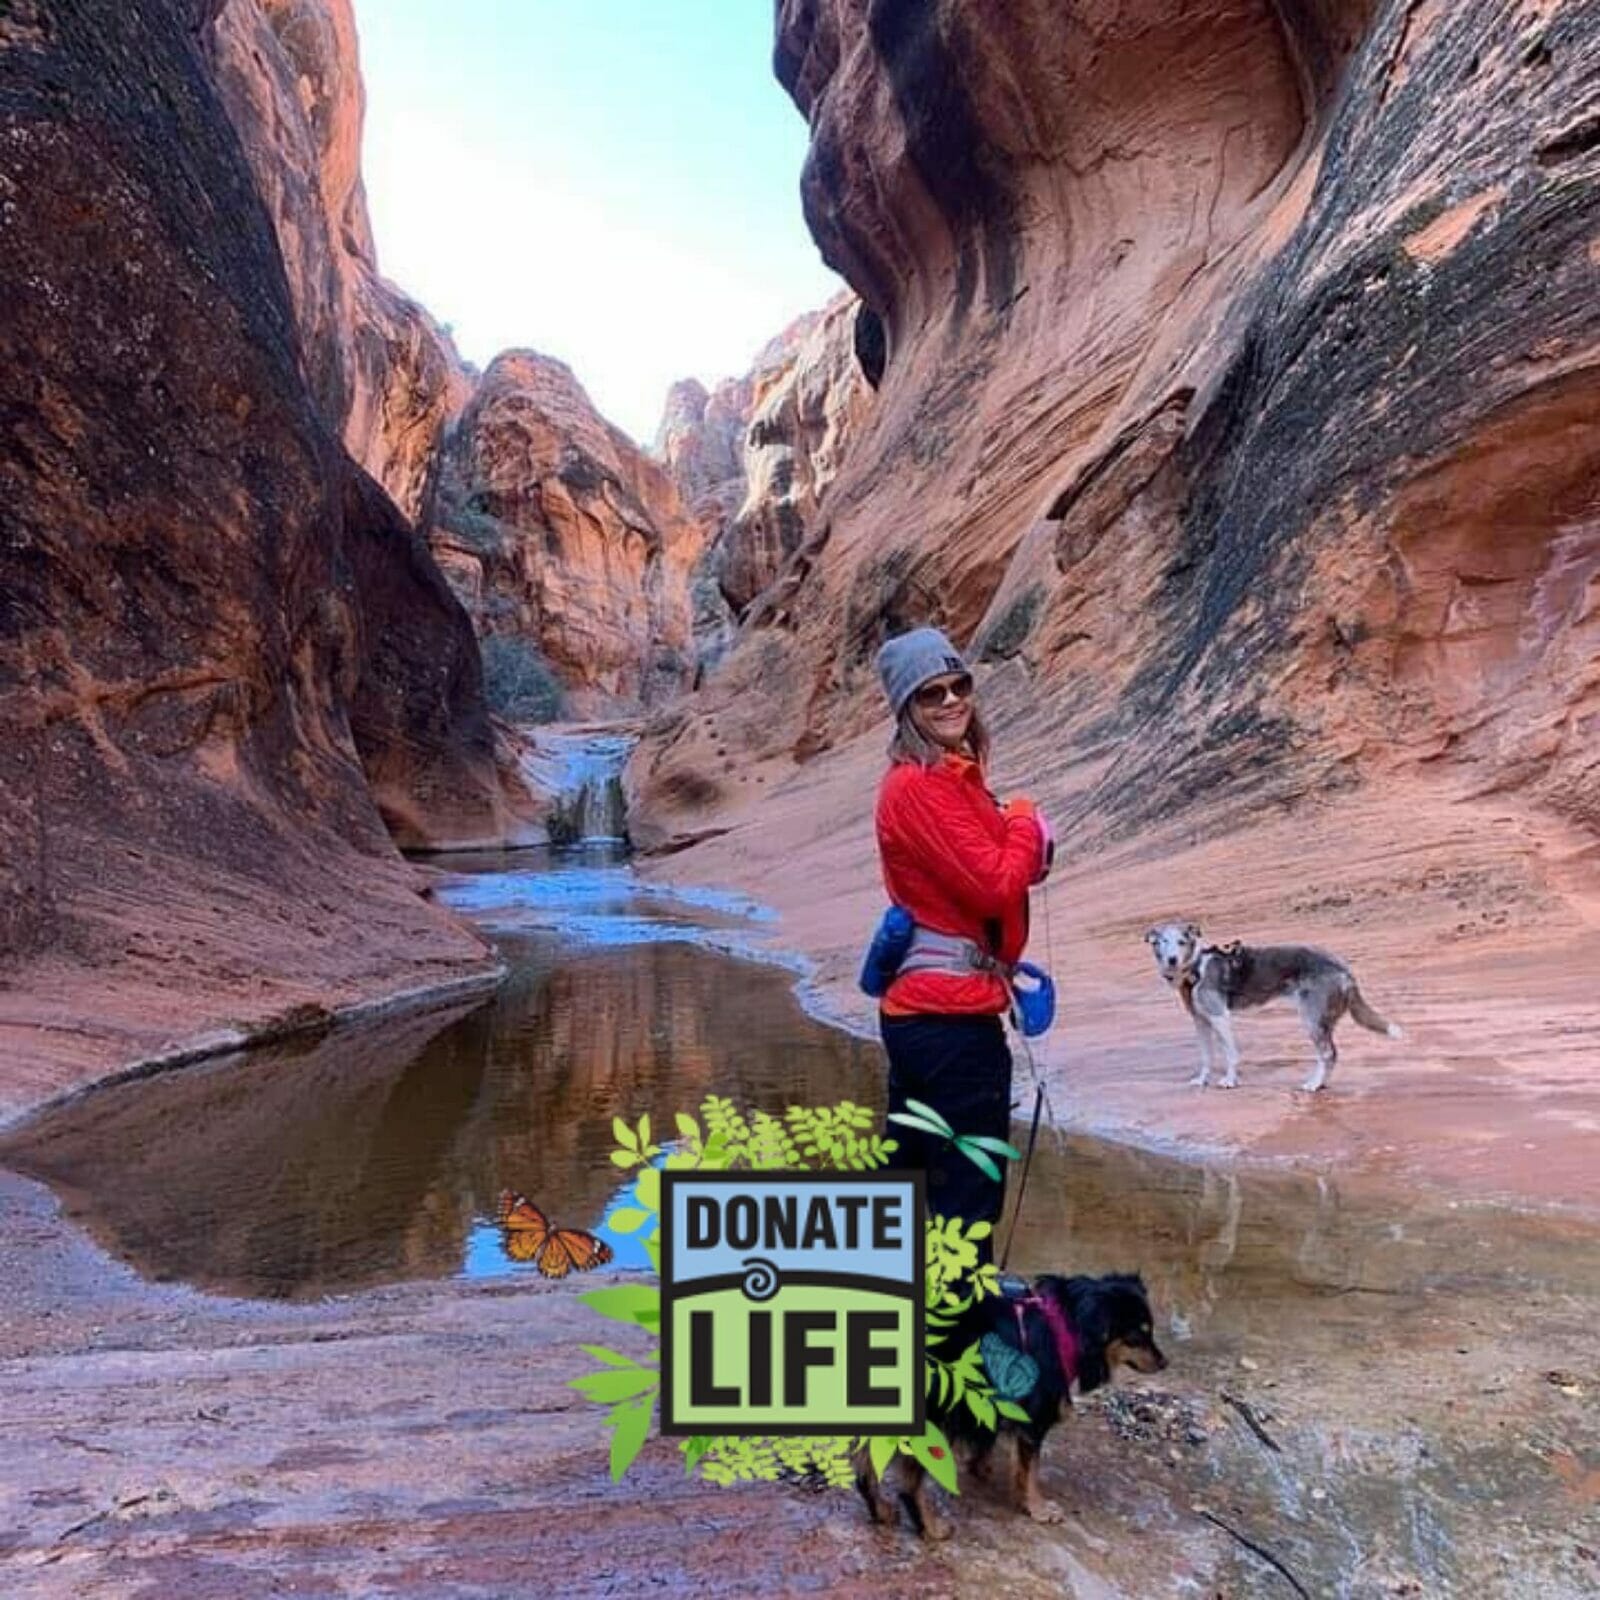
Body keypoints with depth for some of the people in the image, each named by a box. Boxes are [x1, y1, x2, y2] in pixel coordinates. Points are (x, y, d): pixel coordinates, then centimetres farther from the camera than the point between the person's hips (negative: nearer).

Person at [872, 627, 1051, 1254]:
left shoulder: (955, 775, 13)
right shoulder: (921, 786, -16)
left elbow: (998, 869, 16)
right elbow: (995, 887, -19)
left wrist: (1025, 839, -3)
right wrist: (1024, 822, -2)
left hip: (915, 1009, 10)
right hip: (954, 1014, -10)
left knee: (907, 1177, 21)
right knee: (970, 1196, 2)